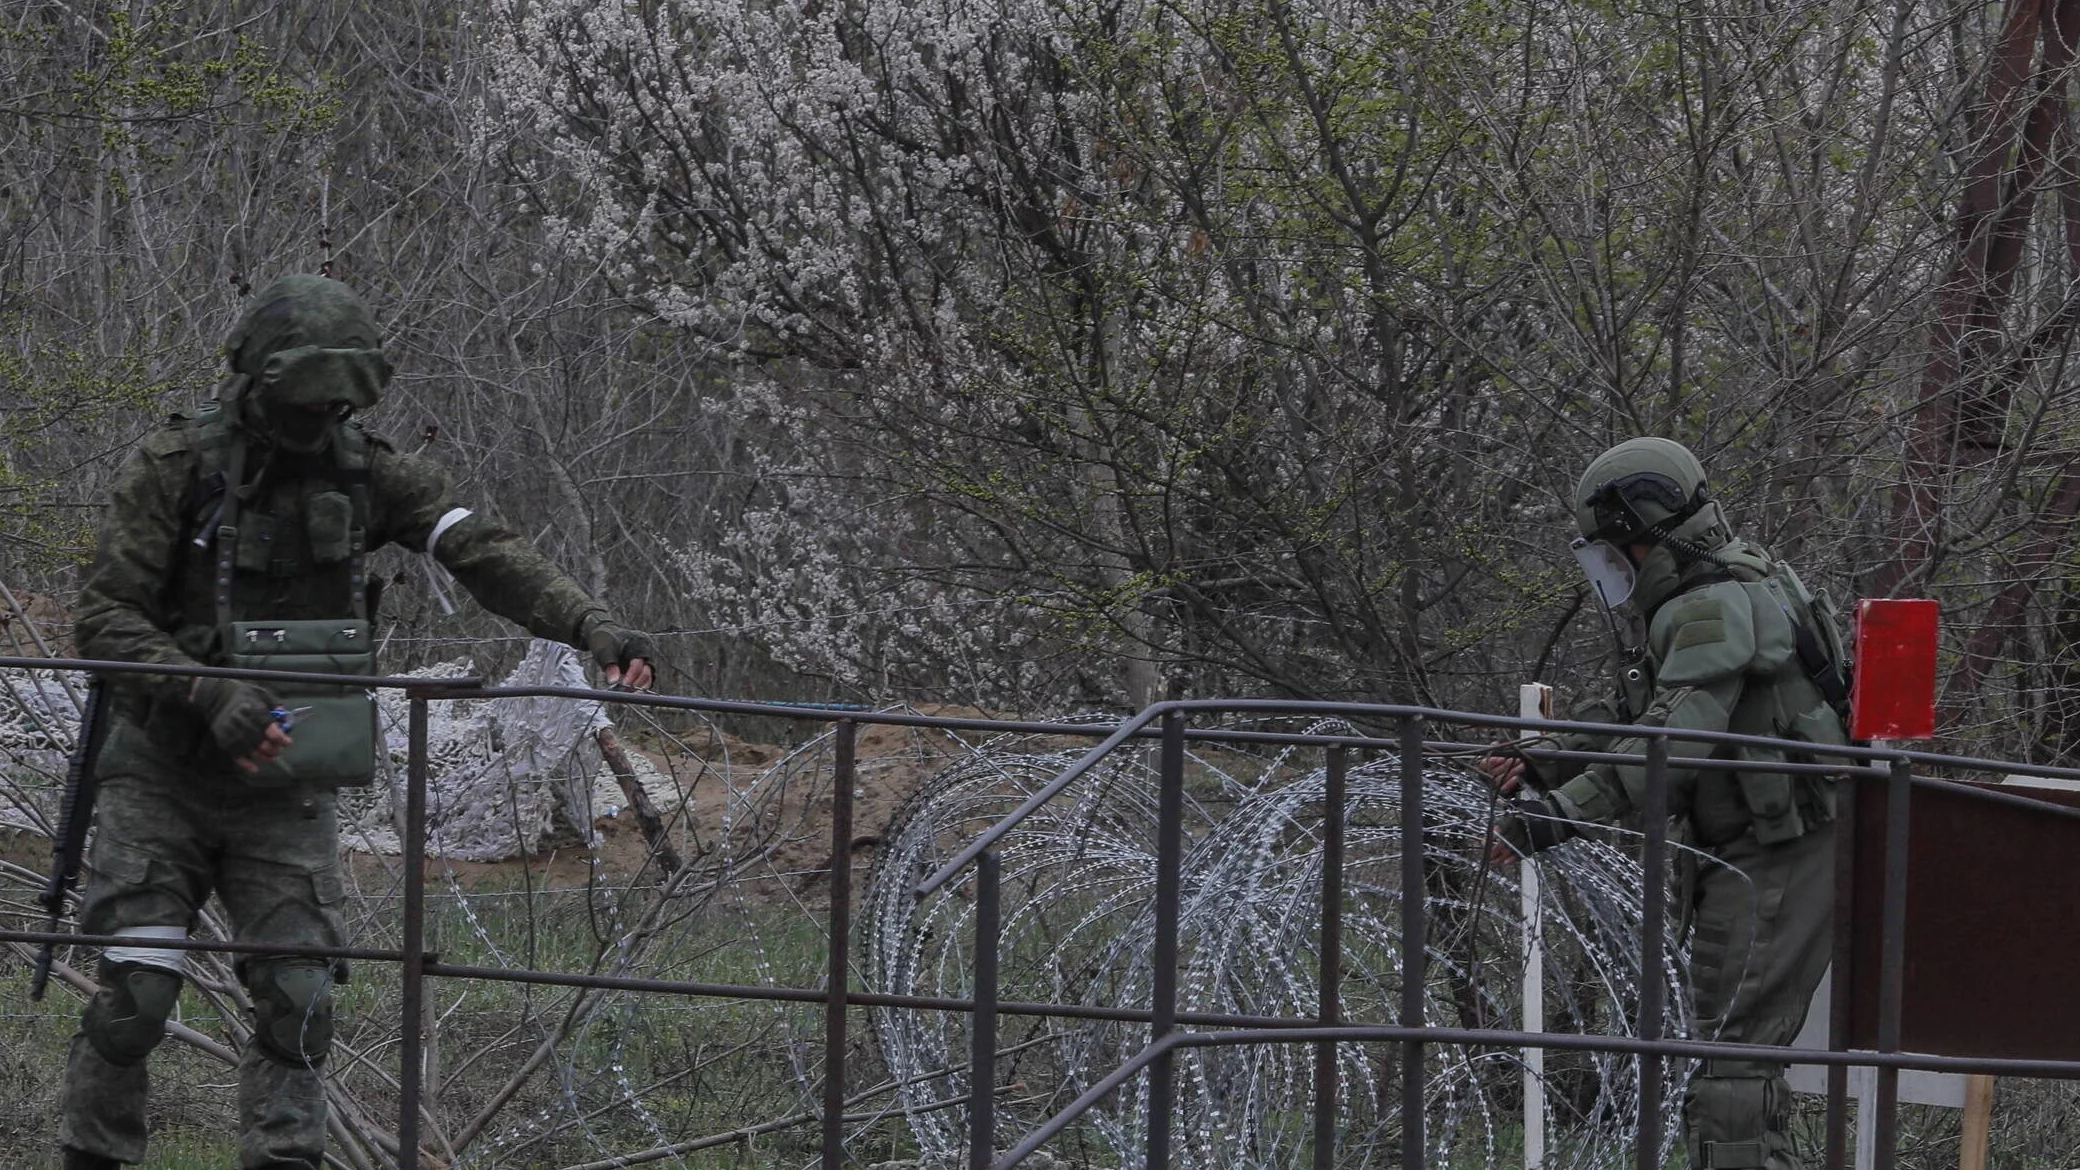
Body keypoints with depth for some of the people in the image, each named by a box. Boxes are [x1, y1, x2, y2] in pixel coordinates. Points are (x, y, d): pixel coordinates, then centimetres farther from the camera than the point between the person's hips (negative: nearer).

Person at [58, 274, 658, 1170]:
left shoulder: (366, 471, -1)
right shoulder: (176, 465, -12)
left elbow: (482, 553, -11)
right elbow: (105, 616, -16)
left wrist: (593, 626, -28)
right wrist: (215, 698, -30)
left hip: (285, 787, 3)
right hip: (163, 778, -3)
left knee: (297, 999, -6)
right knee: (134, 995, -7)